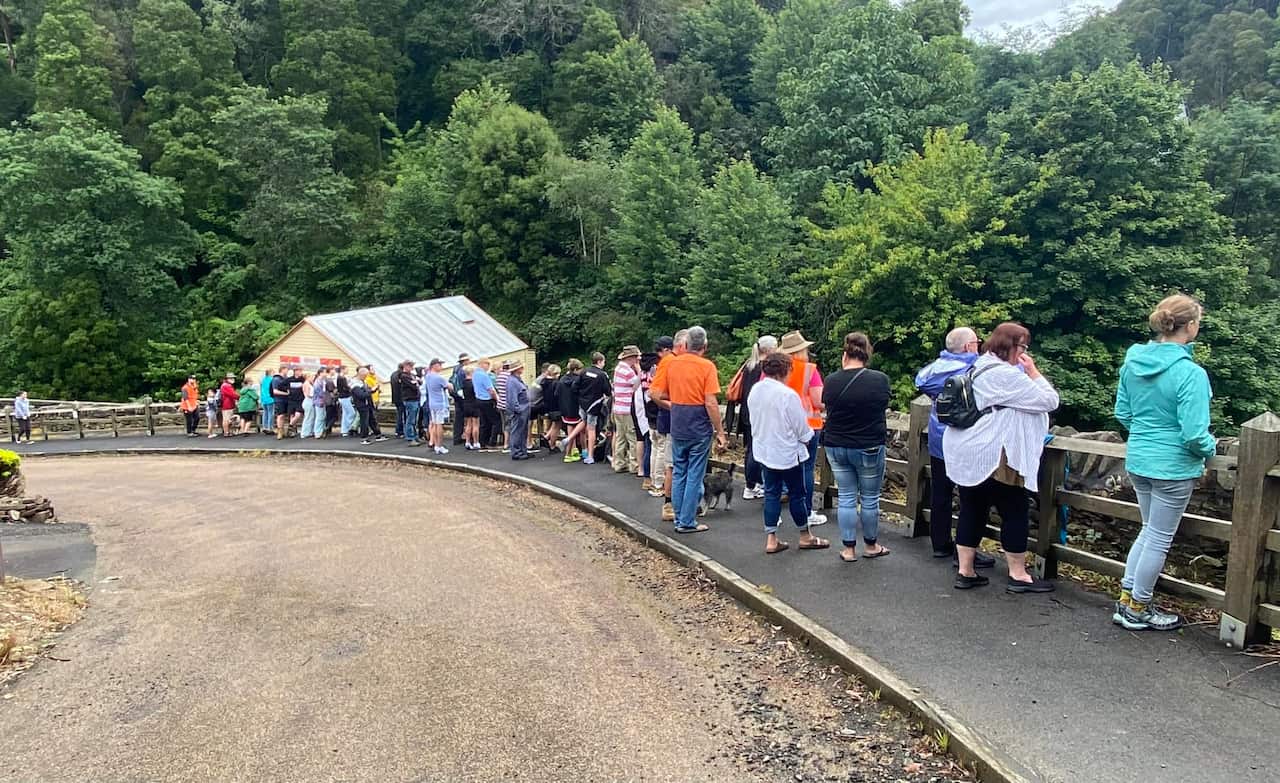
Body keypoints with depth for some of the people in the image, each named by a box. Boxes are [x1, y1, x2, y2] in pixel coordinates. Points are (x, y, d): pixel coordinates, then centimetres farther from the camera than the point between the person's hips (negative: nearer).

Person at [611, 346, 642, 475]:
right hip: (627, 410, -9)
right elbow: (639, 386, -14)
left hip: (618, 408, 9)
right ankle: (635, 464, 0)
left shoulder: (618, 368, 13)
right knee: (633, 438, -3)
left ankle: (619, 464, 15)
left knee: (620, 437, 11)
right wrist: (638, 370, -5)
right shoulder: (628, 371, -16)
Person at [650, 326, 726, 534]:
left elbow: (656, 393, 1)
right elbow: (711, 403, -16)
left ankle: (679, 519, 21)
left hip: (677, 427, 4)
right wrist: (720, 432, -9)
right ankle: (687, 522, 8)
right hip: (700, 429, -4)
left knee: (678, 473, 14)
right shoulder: (706, 366, -12)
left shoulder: (670, 363, 1)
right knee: (695, 475, 4)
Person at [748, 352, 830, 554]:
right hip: (788, 453, -6)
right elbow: (801, 426, -14)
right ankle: (805, 537, 23)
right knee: (797, 494, 9)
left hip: (764, 452, 6)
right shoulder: (787, 395, -23)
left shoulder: (754, 391, -2)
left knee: (771, 494, 12)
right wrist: (806, 438, 6)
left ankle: (771, 539, 13)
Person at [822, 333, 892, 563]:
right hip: (869, 448, -2)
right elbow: (884, 406, 4)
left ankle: (848, 549, 16)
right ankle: (871, 546, 27)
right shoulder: (879, 379, -14)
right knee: (869, 498, 12)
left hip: (836, 447, 2)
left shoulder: (830, 380, -8)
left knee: (846, 498, 11)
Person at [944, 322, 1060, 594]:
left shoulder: (980, 369, 16)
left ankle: (965, 572, 13)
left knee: (972, 511, 10)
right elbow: (1049, 401, -13)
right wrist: (1033, 371, -3)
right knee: (1015, 513, 3)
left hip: (967, 454, 10)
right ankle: (1018, 576, 11)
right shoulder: (1006, 375, -16)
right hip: (993, 457, -10)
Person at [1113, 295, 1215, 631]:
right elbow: (1194, 435, -21)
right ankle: (1137, 610, 22)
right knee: (1159, 539, 9)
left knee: (1150, 530, 23)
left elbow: (1122, 413, 8)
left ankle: (1126, 598, 28)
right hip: (1173, 466, -6)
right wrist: (1211, 448, -1)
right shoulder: (1190, 373, -22)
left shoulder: (1133, 362, -2)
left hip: (1137, 460, 7)